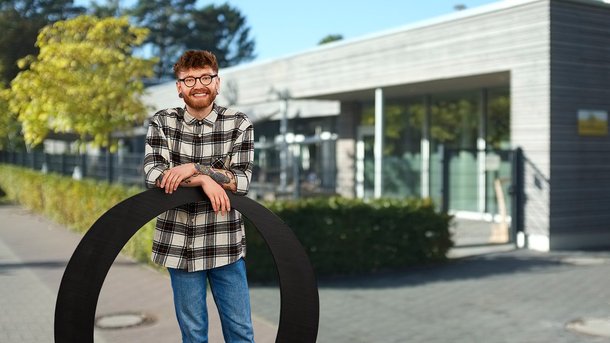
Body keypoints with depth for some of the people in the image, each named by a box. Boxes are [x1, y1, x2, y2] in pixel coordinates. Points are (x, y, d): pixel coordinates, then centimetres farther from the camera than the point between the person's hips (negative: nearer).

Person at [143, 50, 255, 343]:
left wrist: (193, 168, -20)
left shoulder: (239, 124, -2)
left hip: (225, 243, 0)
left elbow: (242, 181, -10)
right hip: (179, 243, 1)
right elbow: (153, 175, -11)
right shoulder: (162, 122, 1)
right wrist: (205, 180, -21)